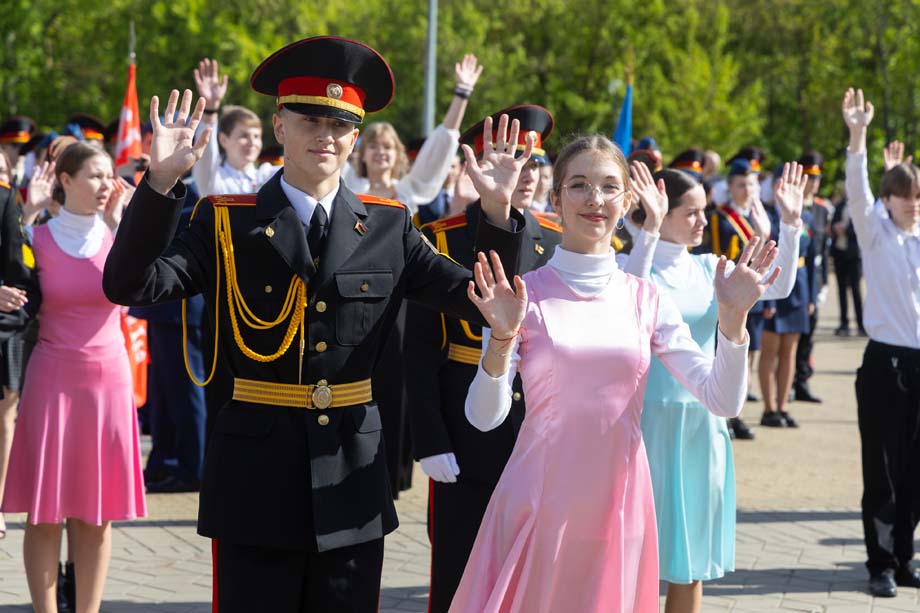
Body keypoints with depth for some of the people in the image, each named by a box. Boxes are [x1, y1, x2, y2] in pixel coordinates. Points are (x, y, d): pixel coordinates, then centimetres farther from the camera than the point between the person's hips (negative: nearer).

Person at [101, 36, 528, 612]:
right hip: (257, 474, -2)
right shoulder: (227, 222, -1)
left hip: (354, 476, 2)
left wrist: (498, 211, -12)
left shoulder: (390, 226, 6)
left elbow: (481, 301, 1)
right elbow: (130, 285, -13)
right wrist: (162, 181, -23)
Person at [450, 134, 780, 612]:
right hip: (540, 498, -3)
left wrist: (732, 317, -15)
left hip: (618, 500, 3)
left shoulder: (646, 299, 4)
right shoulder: (524, 294, -5)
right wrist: (501, 338, -26)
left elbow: (722, 400, -2)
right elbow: (484, 416, -10)